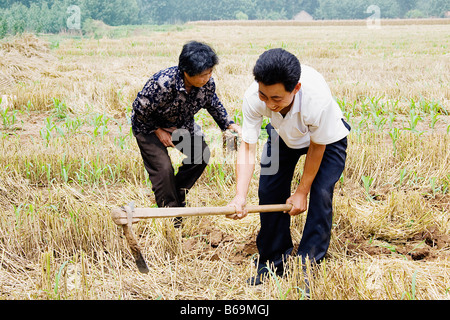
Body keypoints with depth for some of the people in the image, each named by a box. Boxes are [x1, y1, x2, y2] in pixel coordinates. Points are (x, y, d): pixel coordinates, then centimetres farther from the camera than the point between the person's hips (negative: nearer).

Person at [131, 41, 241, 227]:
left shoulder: (207, 83, -21)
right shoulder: (162, 84, -40)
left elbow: (213, 104, 3)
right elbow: (139, 110, -26)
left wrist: (229, 124, -6)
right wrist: (157, 131, -20)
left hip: (181, 125, 6)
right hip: (149, 126, -6)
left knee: (201, 154, -3)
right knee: (162, 168, -15)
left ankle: (177, 192, 19)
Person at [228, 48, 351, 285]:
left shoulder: (318, 97, -43)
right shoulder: (253, 97, -36)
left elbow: (317, 147, -26)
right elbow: (247, 146, -28)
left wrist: (302, 192, -17)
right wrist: (240, 195, -41)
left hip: (327, 137, -3)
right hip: (284, 136, 3)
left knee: (320, 195, -16)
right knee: (269, 191, -2)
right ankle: (273, 263, 15)